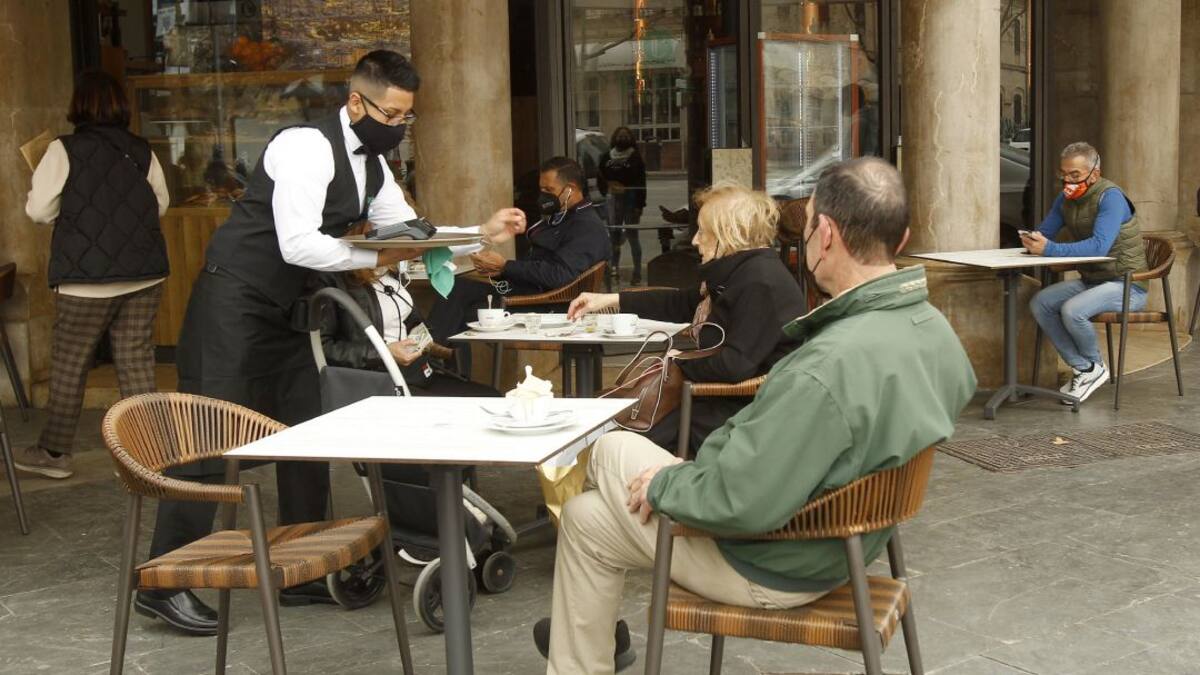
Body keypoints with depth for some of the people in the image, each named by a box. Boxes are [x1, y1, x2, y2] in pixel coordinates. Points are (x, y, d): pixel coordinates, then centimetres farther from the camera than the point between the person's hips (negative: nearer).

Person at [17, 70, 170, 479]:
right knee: (136, 358, 8)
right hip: (144, 275, 4)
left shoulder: (64, 151, -9)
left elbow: (39, 210, -7)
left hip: (87, 279, -3)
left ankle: (54, 452, 17)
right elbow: (161, 203, 11)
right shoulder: (142, 151, 2)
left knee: (69, 363, 8)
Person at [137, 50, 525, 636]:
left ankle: (302, 574, 18)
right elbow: (297, 245, -27)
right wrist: (378, 257, -23)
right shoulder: (307, 148, -20)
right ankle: (162, 585, 1)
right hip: (232, 304, -9)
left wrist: (483, 233, -1)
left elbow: (411, 234, 12)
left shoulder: (372, 167, 9)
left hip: (284, 312, 9)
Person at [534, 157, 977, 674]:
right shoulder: (934, 328, -7)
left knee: (586, 518, 10)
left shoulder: (829, 366, -37)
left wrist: (664, 484, -12)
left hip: (773, 565, -9)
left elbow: (741, 503, -35)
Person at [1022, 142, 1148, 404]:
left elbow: (1099, 246, -32)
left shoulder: (1111, 197, -19)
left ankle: (1093, 367, -1)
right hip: (1091, 281, 8)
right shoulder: (1065, 199, 6)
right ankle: (1083, 368, -4)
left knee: (1072, 310, -30)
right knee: (1039, 303, -9)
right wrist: (1032, 241, -18)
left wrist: (1049, 249, -37)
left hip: (1127, 285, -8)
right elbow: (1044, 233, 8)